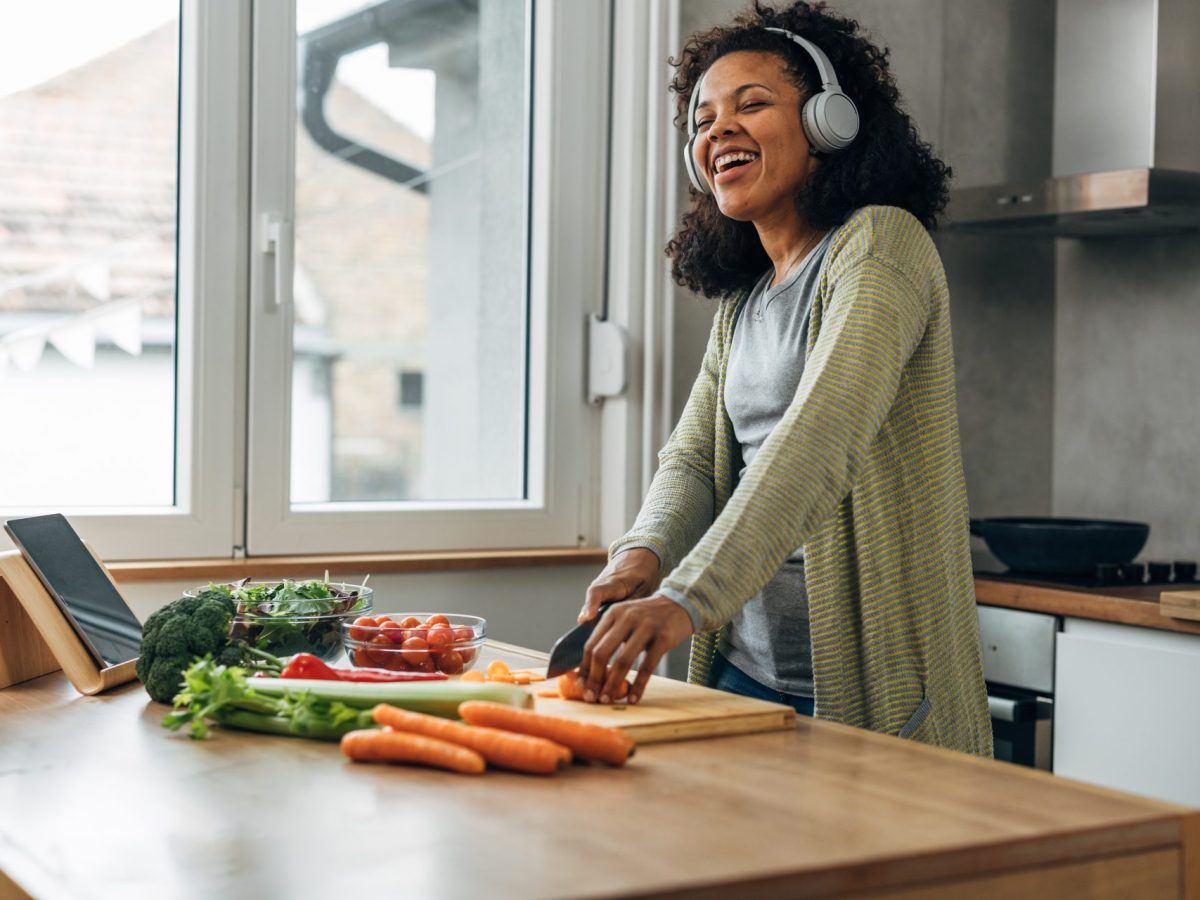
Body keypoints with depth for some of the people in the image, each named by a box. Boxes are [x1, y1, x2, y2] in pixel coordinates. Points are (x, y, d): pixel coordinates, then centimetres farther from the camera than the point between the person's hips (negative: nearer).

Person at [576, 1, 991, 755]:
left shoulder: (881, 245, -11)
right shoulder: (740, 301, 15)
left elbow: (819, 441, -25)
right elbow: (694, 456, 10)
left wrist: (688, 597, -36)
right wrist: (644, 551, -12)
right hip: (746, 672, 7)